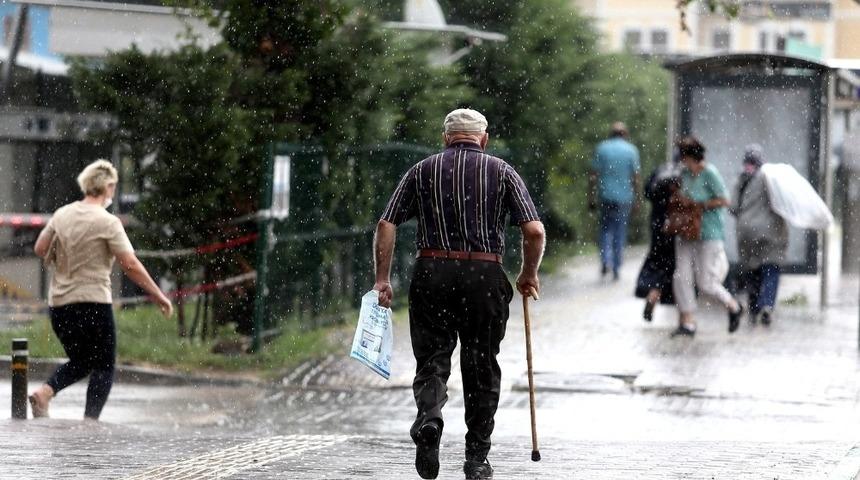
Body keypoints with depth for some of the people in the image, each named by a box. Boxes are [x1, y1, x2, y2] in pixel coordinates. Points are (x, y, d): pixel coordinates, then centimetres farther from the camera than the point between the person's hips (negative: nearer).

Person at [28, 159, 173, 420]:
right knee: (104, 367, 5)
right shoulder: (107, 222, -11)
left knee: (80, 362, 21)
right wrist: (159, 296, -7)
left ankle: (44, 393, -3)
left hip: (58, 303, 6)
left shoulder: (62, 214, 5)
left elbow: (40, 249, 13)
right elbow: (131, 265, -13)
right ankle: (90, 421, -6)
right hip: (93, 301, -6)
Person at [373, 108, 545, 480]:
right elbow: (534, 231, -3)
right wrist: (529, 275, 11)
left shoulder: (422, 171, 9)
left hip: (432, 273, 0)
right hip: (485, 276, 0)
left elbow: (386, 225, 1)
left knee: (432, 361, 6)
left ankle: (429, 418, -25)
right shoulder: (502, 172, 6)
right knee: (482, 368, 10)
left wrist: (382, 279, 4)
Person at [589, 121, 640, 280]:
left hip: (605, 196, 0)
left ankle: (605, 260, -10)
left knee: (606, 228, 12)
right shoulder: (631, 150, -1)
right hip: (624, 197, 0)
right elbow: (635, 177, -4)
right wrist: (636, 198, 3)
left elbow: (593, 176, -1)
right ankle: (616, 269, 9)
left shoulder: (602, 148, 1)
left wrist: (592, 196, 3)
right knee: (620, 232, 8)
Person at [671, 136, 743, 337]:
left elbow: (724, 200, -16)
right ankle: (687, 322, 6)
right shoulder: (685, 173, 6)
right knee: (681, 277, -1)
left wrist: (698, 204, -16)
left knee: (705, 283, -3)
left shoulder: (709, 173, -15)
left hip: (708, 233, -7)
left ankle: (734, 307, 22)